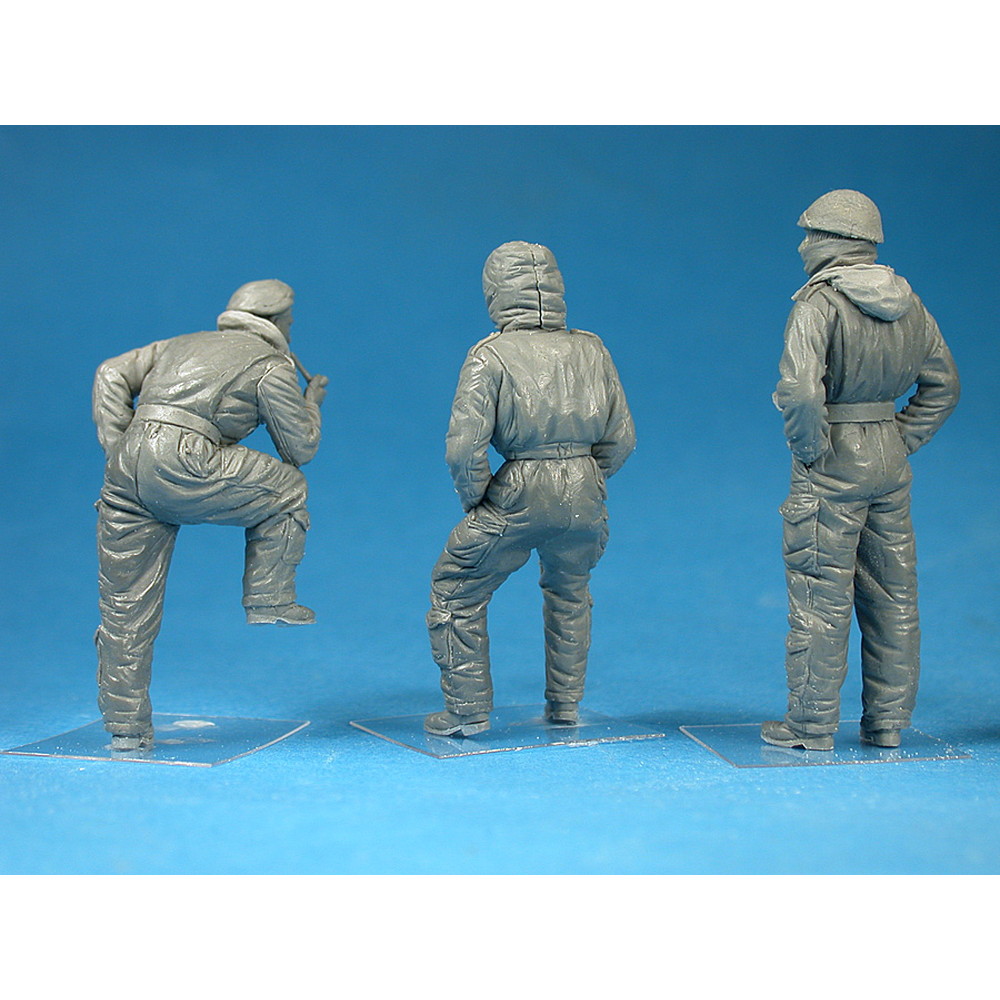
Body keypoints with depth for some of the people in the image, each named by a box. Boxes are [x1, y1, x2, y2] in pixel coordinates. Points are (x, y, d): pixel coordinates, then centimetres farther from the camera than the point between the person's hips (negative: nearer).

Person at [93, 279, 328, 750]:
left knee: (126, 607, 11)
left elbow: (112, 376, 17)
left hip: (125, 474, 6)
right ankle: (267, 599, 18)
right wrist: (312, 403, 32)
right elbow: (300, 448, 13)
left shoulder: (182, 345, 29)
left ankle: (125, 725, 17)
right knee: (285, 487, 18)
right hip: (182, 466, -6)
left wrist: (117, 452, 10)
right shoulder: (271, 365, 10)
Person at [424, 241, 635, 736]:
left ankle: (467, 711, 17)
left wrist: (475, 501, 1)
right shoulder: (591, 350, 4)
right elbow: (621, 438, 6)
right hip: (585, 497, 5)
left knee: (456, 592, 15)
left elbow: (465, 447, -15)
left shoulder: (491, 354, -8)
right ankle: (565, 705, 36)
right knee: (570, 592, 29)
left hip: (519, 494, -5)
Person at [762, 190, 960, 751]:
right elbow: (943, 385, 15)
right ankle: (888, 724, 21)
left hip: (833, 460, -7)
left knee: (821, 598, 1)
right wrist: (903, 442, 13)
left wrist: (810, 449, -12)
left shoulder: (820, 301, -14)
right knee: (893, 595, 12)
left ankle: (812, 726, 9)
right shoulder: (908, 303, 9)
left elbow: (799, 391, -26)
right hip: (891, 462, 7)